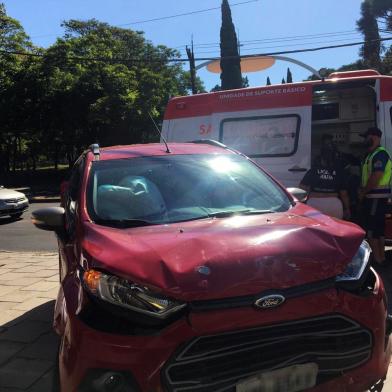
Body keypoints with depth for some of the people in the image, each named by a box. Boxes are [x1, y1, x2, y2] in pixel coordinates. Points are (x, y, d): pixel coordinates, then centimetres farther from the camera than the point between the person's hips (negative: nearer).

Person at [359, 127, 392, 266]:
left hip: (376, 196, -10)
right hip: (373, 196, 10)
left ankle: (377, 258, -2)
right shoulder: (371, 155, 17)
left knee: (371, 228, -8)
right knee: (378, 227, 14)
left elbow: (375, 177, -22)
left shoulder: (380, 154, -15)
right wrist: (363, 191, 10)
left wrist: (363, 192, -13)